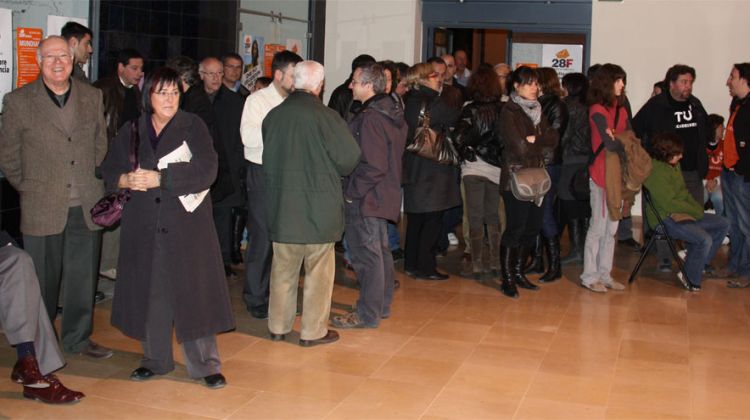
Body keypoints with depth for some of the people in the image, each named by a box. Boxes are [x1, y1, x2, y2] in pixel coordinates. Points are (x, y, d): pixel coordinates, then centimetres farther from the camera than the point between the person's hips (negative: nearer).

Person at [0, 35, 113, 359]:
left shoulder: (93, 97, 7)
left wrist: (95, 186, 11)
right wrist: (30, 190, 2)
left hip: (87, 207, 3)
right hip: (43, 209, -3)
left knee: (84, 278, 10)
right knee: (42, 280, 7)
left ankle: (78, 338, 27)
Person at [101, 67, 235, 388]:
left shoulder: (193, 126, 0)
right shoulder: (132, 131, 11)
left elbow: (206, 170, -12)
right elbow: (109, 169, 10)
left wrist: (159, 178, -17)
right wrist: (126, 179, -12)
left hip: (187, 221, -3)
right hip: (144, 224, 3)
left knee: (193, 290, -2)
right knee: (148, 290, 7)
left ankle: (205, 364, 7)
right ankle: (156, 360, 22)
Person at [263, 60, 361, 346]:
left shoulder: (273, 115, -1)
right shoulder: (325, 116, -15)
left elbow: (267, 159, 10)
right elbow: (349, 159, -10)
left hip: (281, 205, 5)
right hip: (318, 207, -4)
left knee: (283, 268, 15)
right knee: (319, 270, 7)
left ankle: (278, 326, 25)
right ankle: (313, 331, 13)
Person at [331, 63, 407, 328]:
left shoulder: (370, 118, -22)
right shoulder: (393, 113, 8)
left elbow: (373, 166, -25)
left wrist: (352, 191, -15)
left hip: (365, 197, -10)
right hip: (383, 194, 10)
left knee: (366, 254, -1)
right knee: (380, 251, 18)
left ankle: (367, 314, 8)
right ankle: (382, 305, 31)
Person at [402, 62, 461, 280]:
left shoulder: (409, 101, 6)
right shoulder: (434, 103, -16)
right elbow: (457, 119, -5)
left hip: (413, 169, 8)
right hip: (432, 170, -8)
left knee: (415, 219, 15)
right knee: (432, 221, 1)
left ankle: (411, 264, 23)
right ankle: (425, 268, 4)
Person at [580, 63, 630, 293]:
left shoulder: (621, 110, 13)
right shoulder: (597, 110, -10)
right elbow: (610, 144, -19)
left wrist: (617, 140, -13)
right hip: (602, 176, -7)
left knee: (611, 229, 11)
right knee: (598, 227, -1)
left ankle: (604, 274, 20)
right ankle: (589, 276, 9)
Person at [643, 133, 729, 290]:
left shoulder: (674, 165, 9)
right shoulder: (655, 171, -21)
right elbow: (669, 203, -23)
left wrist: (697, 207, -1)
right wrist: (697, 212, -13)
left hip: (683, 213, 10)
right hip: (665, 219, -10)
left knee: (723, 225, 7)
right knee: (704, 239, -26)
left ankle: (699, 262, 13)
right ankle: (691, 278, -5)